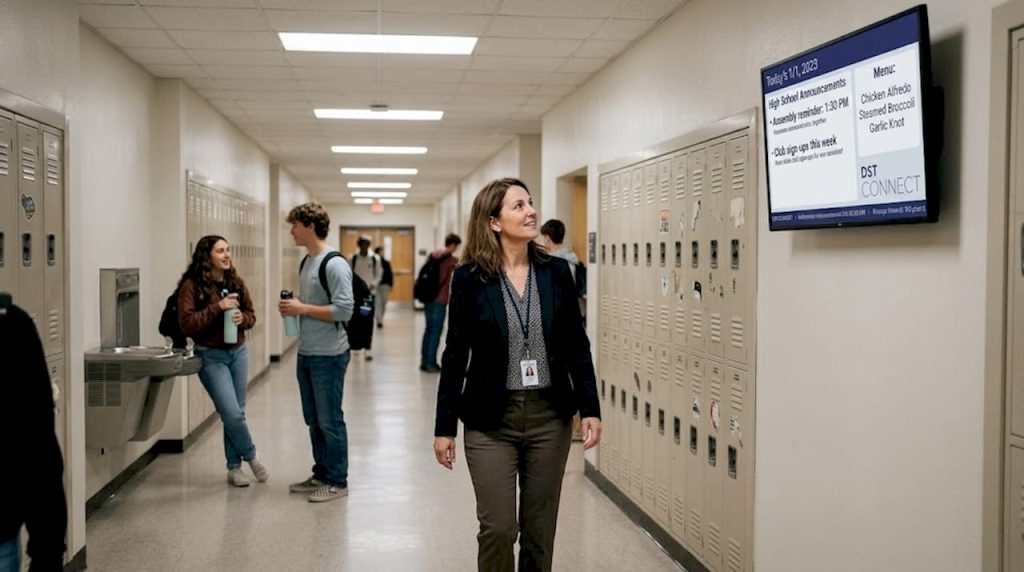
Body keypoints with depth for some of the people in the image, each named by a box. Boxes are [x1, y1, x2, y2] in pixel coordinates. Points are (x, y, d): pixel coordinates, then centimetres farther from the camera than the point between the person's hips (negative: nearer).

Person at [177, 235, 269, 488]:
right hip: (211, 356, -5)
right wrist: (217, 308, -24)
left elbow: (251, 315, 10)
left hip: (238, 352, 5)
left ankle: (234, 467, 22)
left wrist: (242, 318, -13)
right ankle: (251, 456, 15)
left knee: (236, 412, 10)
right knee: (232, 413, -10)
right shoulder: (192, 285, -11)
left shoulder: (235, 282, 5)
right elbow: (187, 324, -17)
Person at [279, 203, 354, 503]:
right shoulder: (306, 262, 12)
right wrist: (292, 307, 3)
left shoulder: (334, 264, -16)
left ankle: (337, 481, 11)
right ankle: (321, 474, 28)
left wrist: (302, 309, -18)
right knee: (313, 419, 16)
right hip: (306, 354, 9)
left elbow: (343, 310, -22)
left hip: (328, 356, -9)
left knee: (329, 421, 0)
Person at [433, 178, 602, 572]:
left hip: (549, 417, 3)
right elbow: (455, 355, -3)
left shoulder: (556, 271, 1)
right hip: (490, 421, -2)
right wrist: (444, 427, -3)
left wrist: (590, 409, -2)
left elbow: (577, 346, 5)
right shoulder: (470, 277, -6)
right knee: (498, 529, -2)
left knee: (540, 531, 11)